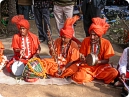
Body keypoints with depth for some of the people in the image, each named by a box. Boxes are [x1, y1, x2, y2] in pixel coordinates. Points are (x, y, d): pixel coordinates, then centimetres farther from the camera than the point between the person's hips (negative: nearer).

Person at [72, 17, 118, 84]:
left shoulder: (106, 43, -9)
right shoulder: (86, 41, -7)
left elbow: (106, 60, -5)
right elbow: (82, 56, 0)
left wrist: (98, 62, -24)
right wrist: (83, 59, -24)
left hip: (100, 66, 0)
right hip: (87, 66, 0)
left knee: (114, 73, -27)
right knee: (78, 78, -29)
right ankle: (96, 76, -2)